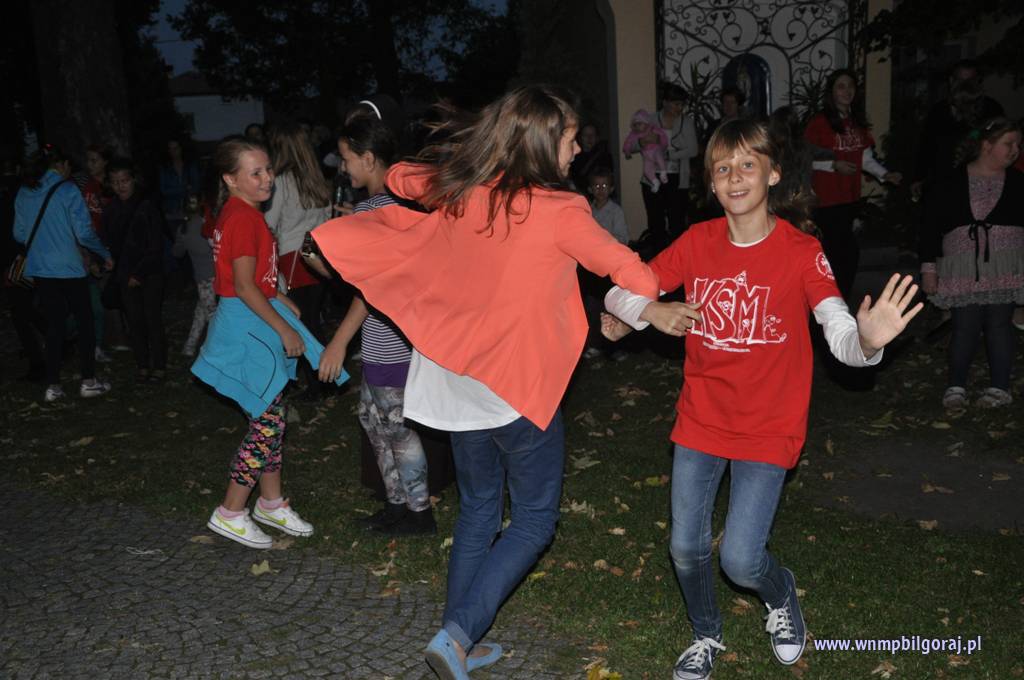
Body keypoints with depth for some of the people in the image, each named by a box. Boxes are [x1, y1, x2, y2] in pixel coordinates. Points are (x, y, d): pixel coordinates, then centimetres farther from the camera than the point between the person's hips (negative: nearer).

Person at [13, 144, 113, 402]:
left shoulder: (24, 192, 6)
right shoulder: (68, 191, -10)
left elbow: (19, 234, 13)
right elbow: (84, 233, -12)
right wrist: (105, 255, 3)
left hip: (39, 269, 5)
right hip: (68, 268, -5)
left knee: (54, 325, 11)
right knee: (84, 322, 8)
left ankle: (53, 386, 12)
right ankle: (88, 381, 11)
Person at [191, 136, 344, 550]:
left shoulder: (237, 212, 12)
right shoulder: (244, 217, -19)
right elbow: (245, 287, -22)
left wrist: (281, 301, 18)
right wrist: (285, 329, -17)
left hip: (253, 324, 10)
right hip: (248, 325, -10)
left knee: (271, 420, 15)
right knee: (267, 423, -4)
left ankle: (271, 503, 26)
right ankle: (230, 514, 7)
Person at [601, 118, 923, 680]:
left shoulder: (800, 251, -13)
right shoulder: (697, 242, -4)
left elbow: (841, 335, -23)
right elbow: (621, 291, 0)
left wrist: (868, 339, -46)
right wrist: (650, 310, -21)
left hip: (767, 428, -3)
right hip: (700, 419, 3)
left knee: (740, 559, -8)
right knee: (686, 548, 10)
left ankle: (781, 597, 30)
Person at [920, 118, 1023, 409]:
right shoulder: (953, 182, 2)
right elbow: (931, 225, 3)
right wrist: (929, 267, -1)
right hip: (964, 267, -1)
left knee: (999, 324, 1)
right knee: (965, 327, -3)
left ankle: (999, 387, 12)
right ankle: (956, 386, 11)